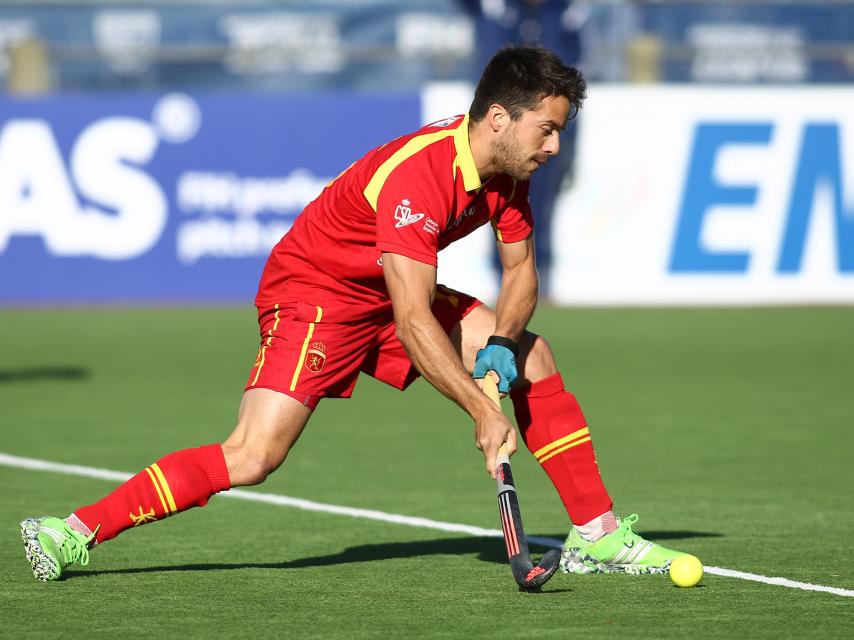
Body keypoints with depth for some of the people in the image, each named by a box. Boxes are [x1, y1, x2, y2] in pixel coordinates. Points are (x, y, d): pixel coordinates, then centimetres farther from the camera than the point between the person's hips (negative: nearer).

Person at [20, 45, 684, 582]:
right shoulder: (415, 175, -32)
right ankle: (76, 532, -16)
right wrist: (481, 410, -34)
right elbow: (413, 320, -36)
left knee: (531, 357, 2)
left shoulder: (507, 172, -6)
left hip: (389, 297, 9)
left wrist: (500, 342, -14)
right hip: (313, 294, -9)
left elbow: (520, 272, 6)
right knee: (253, 456, -23)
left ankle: (597, 534, 10)